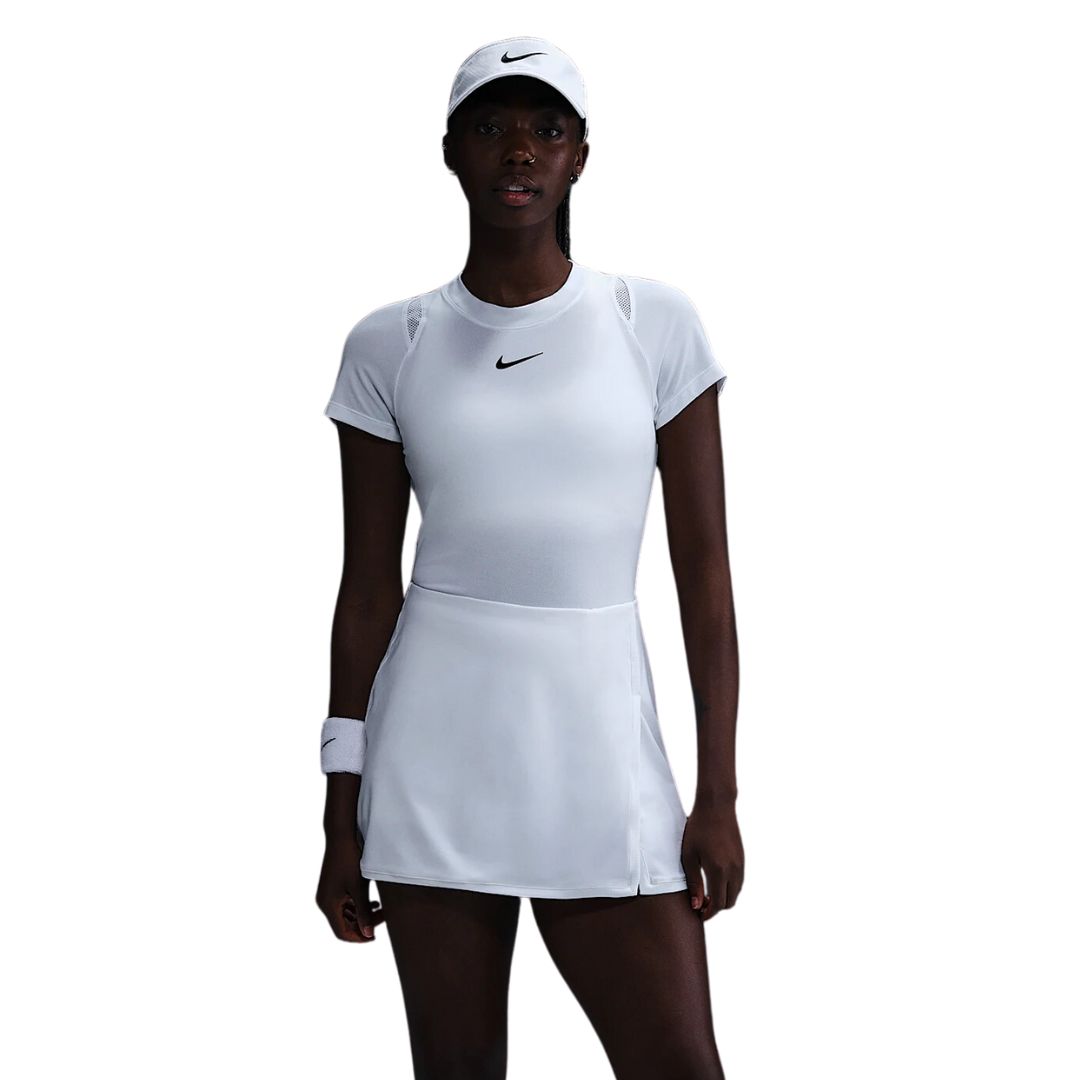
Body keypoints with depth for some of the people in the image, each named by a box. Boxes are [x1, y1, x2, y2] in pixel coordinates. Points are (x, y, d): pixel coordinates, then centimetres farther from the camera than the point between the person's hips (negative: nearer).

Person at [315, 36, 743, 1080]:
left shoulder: (655, 322, 0)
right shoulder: (390, 346, 2)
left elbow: (704, 566, 0)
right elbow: (367, 585, 4)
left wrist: (720, 796, -3)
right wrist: (342, 814, 3)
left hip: (600, 754, 0)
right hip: (435, 754, 1)